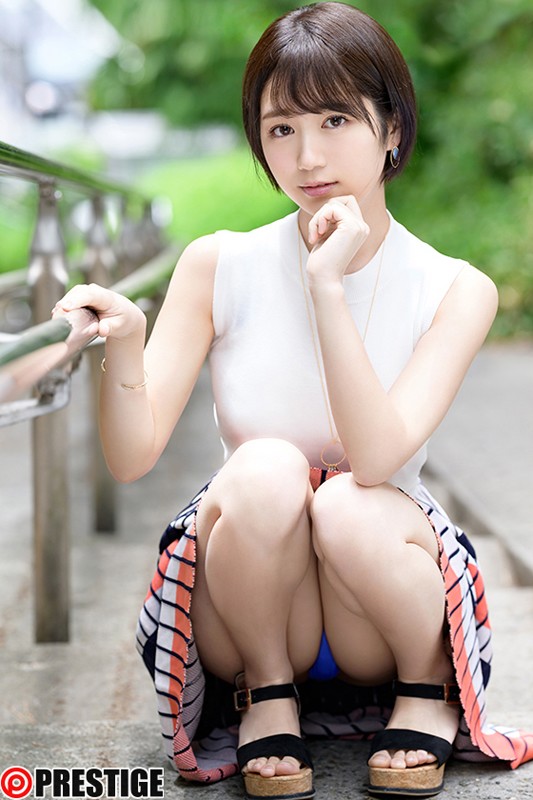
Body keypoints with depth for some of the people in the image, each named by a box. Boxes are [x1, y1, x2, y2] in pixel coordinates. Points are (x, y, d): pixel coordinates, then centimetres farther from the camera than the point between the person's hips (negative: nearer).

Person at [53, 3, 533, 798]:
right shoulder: (219, 267, -6)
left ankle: (427, 690, -1)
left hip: (374, 629, 0)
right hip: (243, 616, 0)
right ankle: (267, 694, -4)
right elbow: (132, 456, -14)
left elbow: (374, 459, -23)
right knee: (265, 471, -31)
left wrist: (328, 286, -27)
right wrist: (123, 343, -33)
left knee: (346, 505, -33)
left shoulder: (455, 290, -8)